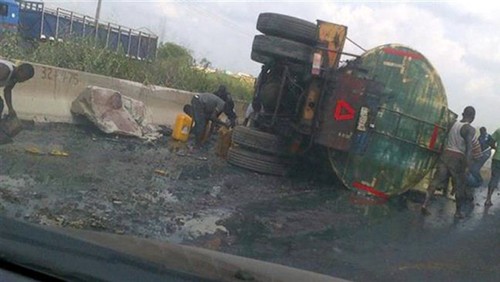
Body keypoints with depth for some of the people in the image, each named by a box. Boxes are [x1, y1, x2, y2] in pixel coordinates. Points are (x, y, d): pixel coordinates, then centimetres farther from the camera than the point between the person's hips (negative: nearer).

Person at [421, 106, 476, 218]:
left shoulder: (454, 124, 5)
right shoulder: (470, 129, -12)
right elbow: (469, 147, -21)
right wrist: (467, 165, -22)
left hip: (446, 154, 5)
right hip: (457, 159, -5)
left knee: (436, 180, 7)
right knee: (460, 185, 10)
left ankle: (425, 204, -1)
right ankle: (459, 211, 21)